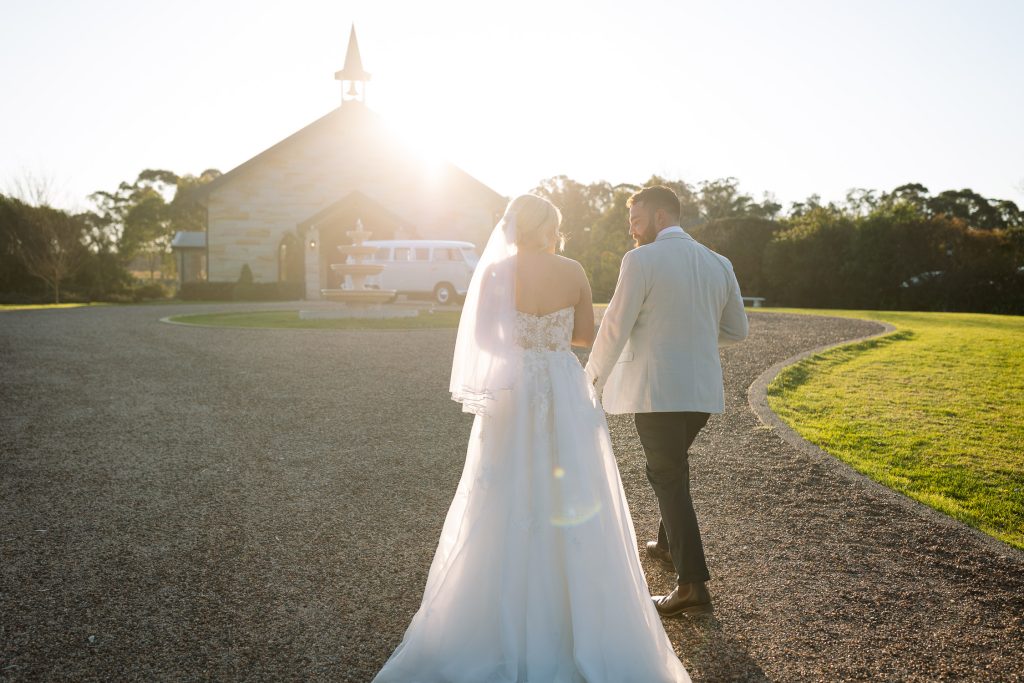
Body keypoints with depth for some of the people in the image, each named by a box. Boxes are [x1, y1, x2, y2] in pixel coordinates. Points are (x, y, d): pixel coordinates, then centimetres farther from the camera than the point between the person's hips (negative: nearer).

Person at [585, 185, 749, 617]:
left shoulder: (640, 261, -11)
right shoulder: (719, 264, 7)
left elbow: (615, 327, -11)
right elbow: (737, 331, 12)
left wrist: (594, 377, 3)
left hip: (655, 388, -6)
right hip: (702, 389, 6)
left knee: (669, 477, 1)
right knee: (672, 466, 26)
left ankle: (693, 585, -1)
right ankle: (669, 544, 42)